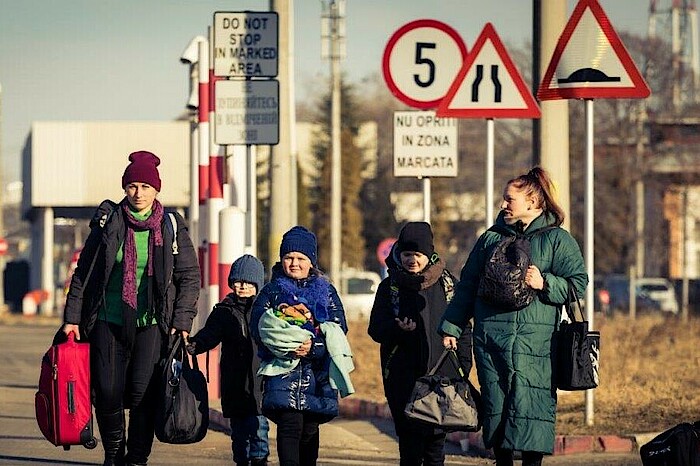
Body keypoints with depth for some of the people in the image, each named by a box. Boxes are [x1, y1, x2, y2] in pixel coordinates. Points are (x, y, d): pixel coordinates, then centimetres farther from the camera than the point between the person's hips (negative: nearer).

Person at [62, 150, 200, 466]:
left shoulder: (171, 228, 4)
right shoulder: (108, 223, 5)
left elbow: (190, 277, 6)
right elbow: (83, 272, 9)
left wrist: (182, 320, -3)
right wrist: (72, 316, 4)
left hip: (151, 324, -1)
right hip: (108, 321, 1)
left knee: (143, 392, -8)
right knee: (107, 392, -3)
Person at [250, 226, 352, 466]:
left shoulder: (326, 291, 12)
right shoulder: (272, 291, 9)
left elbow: (338, 331, 2)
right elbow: (258, 329, -1)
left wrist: (313, 347, -16)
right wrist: (287, 347, -17)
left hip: (318, 372, 2)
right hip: (283, 371, -2)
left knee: (310, 429, 5)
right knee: (290, 425, -15)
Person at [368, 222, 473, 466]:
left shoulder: (447, 283, 7)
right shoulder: (389, 287, 7)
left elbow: (463, 328, 9)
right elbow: (375, 329, 5)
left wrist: (463, 365, 2)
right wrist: (398, 328, -15)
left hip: (442, 374, 0)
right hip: (403, 379, 0)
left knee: (436, 439, -1)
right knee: (409, 444, -4)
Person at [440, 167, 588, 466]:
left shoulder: (557, 239, 4)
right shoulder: (491, 238, 15)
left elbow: (578, 283, -3)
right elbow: (467, 285, 18)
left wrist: (544, 284, -18)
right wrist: (451, 328, 14)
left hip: (534, 339, -4)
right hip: (490, 337, 4)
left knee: (530, 406, -9)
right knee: (495, 404, 3)